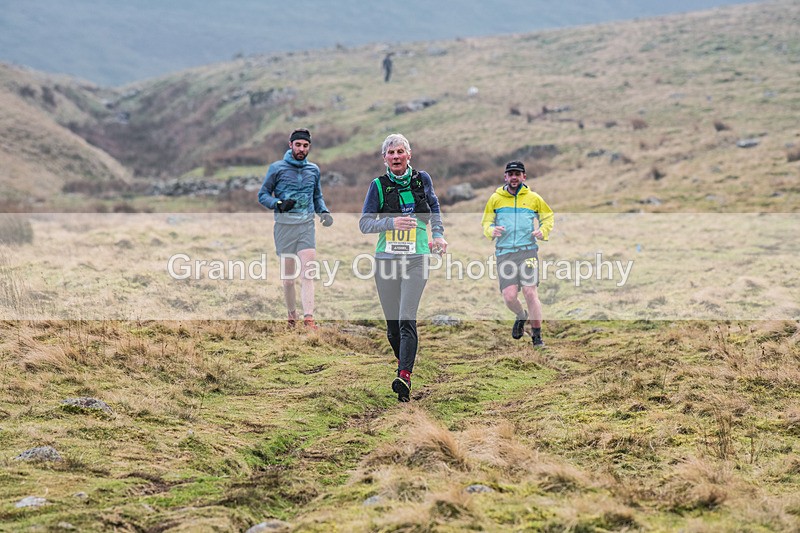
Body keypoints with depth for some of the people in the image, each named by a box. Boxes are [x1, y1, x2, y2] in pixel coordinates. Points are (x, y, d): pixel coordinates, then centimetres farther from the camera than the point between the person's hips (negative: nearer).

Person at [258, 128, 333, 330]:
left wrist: (324, 211, 5)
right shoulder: (277, 168, 2)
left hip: (307, 226, 2)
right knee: (288, 277, 3)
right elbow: (263, 195, 4)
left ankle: (308, 318, -19)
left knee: (307, 273, -12)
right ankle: (292, 317, 18)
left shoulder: (313, 170, 14)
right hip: (284, 226, -2)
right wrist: (279, 204, -15)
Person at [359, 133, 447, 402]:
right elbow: (364, 223, -2)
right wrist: (392, 223, -17)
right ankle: (403, 362, 32)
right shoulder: (378, 185, 1)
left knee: (407, 319, -15)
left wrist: (438, 234, 16)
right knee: (392, 322, 7)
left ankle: (405, 377, -21)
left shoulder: (422, 179, 5)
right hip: (386, 259, 1)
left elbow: (434, 207, 26)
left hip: (416, 259, -1)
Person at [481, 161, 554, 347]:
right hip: (504, 253, 1)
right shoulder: (495, 198, 10)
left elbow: (548, 216, 20)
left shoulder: (533, 198, 8)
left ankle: (537, 336, -1)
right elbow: (486, 222, 16)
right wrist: (491, 230, -7)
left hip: (528, 250, -1)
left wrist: (543, 231, 0)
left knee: (530, 292, -13)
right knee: (509, 296, -9)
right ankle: (521, 316, 27)